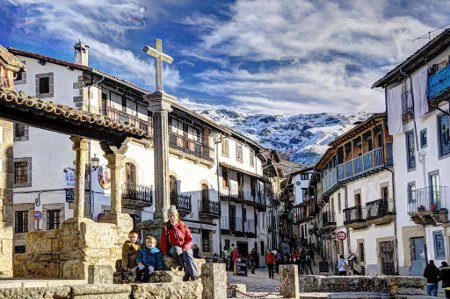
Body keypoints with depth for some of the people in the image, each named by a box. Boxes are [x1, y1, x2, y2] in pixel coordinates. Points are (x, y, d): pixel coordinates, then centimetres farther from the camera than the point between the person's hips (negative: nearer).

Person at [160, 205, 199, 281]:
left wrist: (184, 248, -11)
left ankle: (194, 275, -53)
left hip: (185, 248, 0)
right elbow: (163, 242, 10)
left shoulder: (183, 226, 12)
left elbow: (189, 239, 6)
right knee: (176, 249, -38)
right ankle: (186, 270, -41)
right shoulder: (166, 228, 13)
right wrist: (165, 252, -5)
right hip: (173, 249, 0)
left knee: (187, 253, -37)